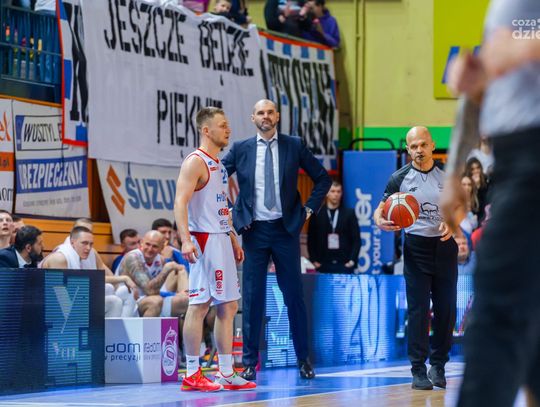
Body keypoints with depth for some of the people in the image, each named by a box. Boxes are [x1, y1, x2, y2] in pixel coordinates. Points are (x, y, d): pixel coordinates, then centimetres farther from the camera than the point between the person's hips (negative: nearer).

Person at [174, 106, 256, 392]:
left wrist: (233, 239, 23)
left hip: (221, 240, 10)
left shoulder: (218, 164, 18)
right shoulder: (195, 162, -11)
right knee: (199, 305, -8)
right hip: (204, 240, -10)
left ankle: (226, 373, 13)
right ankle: (192, 375, -5)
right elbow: (180, 202, -20)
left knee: (228, 306, 9)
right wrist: (185, 239, -31)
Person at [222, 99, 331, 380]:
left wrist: (309, 209, 2)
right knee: (252, 296, 1)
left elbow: (323, 179, 9)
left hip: (286, 229, 0)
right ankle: (250, 362, 6)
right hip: (254, 230, 0)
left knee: (294, 295, 4)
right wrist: (230, 215, 1)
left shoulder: (294, 146, 2)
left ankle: (303, 359, 12)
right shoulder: (240, 149, 2)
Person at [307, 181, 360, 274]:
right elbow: (311, 239, 9)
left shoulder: (349, 213, 7)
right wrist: (314, 260, 0)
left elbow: (356, 239, 5)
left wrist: (352, 260, -5)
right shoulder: (317, 214, 7)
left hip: (344, 265, 0)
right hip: (323, 265, 0)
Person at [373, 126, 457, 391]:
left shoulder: (447, 175, 4)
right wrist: (381, 221, -20)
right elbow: (381, 208, 3)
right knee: (418, 309, -5)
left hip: (445, 246, 2)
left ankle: (438, 364, 17)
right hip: (416, 247, -2)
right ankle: (418, 370, -2)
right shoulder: (400, 178, 0)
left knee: (446, 307, 3)